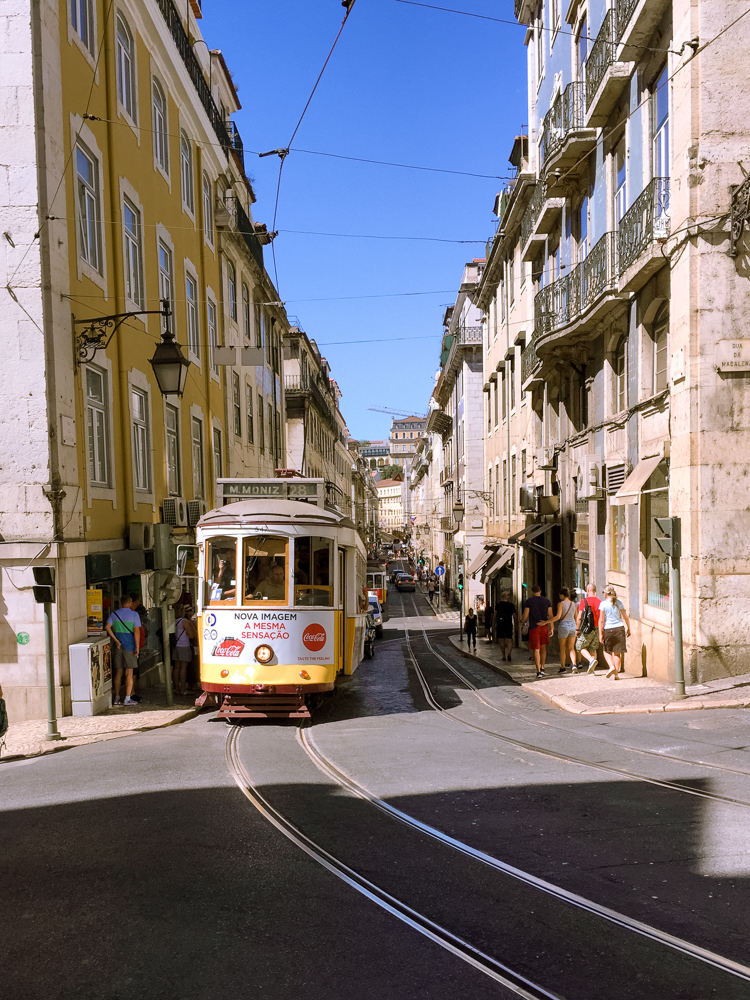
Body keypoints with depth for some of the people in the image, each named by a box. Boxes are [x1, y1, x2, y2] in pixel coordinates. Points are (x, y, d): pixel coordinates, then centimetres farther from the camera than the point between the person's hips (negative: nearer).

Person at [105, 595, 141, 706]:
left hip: (118, 647, 4)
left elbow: (107, 627, -7)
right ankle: (128, 698, -2)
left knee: (118, 673, 12)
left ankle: (116, 698, 16)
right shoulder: (134, 615, -5)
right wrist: (137, 647, -12)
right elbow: (136, 631, -13)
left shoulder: (114, 614, 5)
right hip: (130, 647, -4)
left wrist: (116, 641, -5)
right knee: (129, 673, 1)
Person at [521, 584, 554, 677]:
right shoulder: (546, 601, 5)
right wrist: (551, 629, 7)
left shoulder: (528, 601, -4)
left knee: (536, 649, 0)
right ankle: (542, 668, 13)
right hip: (544, 626, 3)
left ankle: (538, 671, -3)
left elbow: (525, 616, -6)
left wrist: (522, 621, 16)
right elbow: (550, 616, 3)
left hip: (534, 627, -3)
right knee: (543, 647, 17)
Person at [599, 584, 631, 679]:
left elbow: (601, 620, -7)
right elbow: (626, 617, 5)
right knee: (617, 652, 8)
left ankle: (611, 667, -6)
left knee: (607, 651, 15)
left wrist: (600, 634, -4)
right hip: (619, 628, 2)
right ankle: (616, 674, 7)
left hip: (608, 629, -2)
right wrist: (628, 629, 17)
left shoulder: (603, 604, -6)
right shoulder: (619, 602, 3)